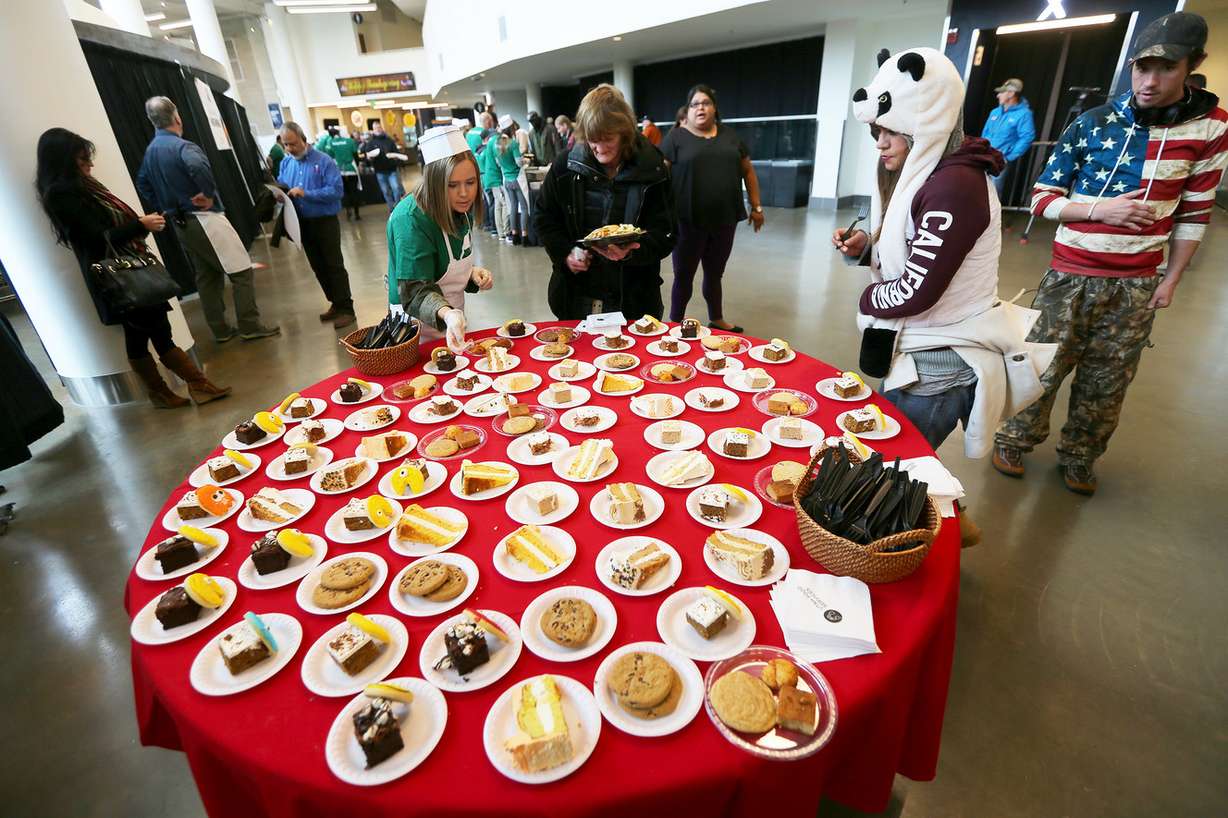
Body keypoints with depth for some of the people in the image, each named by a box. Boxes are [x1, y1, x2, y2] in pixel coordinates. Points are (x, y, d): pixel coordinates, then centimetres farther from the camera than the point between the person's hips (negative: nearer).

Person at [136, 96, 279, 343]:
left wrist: (164, 209, 20)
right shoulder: (181, 146, -14)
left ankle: (220, 330, 17)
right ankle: (250, 327, -5)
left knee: (206, 276, 14)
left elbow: (142, 184, 20)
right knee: (241, 271, -3)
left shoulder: (150, 152, 13)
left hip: (180, 225, 9)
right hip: (204, 219, -8)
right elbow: (199, 166, -35)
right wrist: (208, 195, -22)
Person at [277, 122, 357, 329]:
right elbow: (281, 186, 15)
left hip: (325, 221, -7)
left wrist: (306, 193, -23)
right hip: (303, 223, 7)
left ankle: (346, 309, 0)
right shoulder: (286, 163, 8)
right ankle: (336, 303, 24)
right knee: (318, 267, 12)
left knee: (334, 266, -5)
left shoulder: (324, 161, -11)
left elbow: (336, 190, -20)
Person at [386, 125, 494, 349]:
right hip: (420, 328, -7)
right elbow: (415, 291, -32)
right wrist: (446, 314, -52)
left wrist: (472, 273, -8)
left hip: (452, 320, 8)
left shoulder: (462, 209, -2)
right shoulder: (412, 219, -26)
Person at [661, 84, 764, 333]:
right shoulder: (676, 137, -1)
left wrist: (756, 207, 13)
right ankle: (675, 324, 19)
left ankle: (716, 320, 32)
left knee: (715, 273, 17)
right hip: (688, 221, -4)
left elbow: (748, 171, 17)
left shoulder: (729, 135, 12)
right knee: (684, 275, 5)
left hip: (724, 219, 4)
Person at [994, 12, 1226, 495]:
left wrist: (1172, 279, 4)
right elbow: (1042, 199, -1)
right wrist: (1099, 209, -16)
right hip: (1072, 274, -1)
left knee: (1107, 380, 9)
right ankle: (1015, 441, 23)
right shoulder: (1092, 124, -4)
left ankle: (1079, 457, 26)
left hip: (1137, 284, 2)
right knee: (1043, 366, 4)